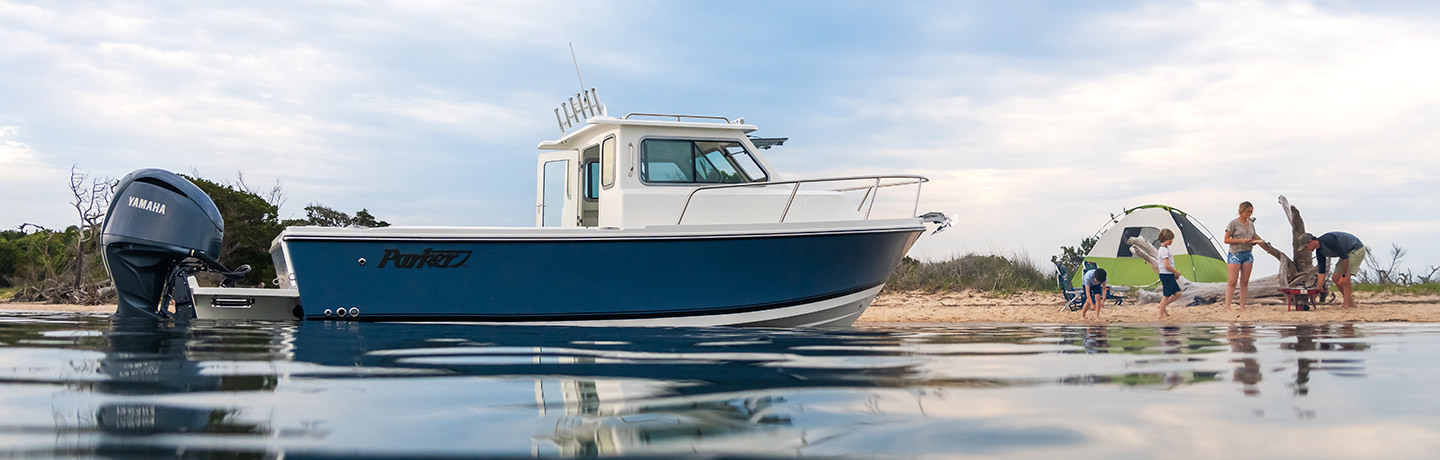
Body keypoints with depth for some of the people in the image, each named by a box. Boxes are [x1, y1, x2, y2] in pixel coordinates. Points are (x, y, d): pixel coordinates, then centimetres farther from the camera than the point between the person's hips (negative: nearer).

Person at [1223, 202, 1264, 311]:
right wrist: (1240, 241, -18)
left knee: (1244, 282, 4)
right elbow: (1226, 240, -6)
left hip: (1248, 255, 6)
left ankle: (1242, 307, 7)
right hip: (1235, 254, -6)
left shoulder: (1251, 224, 15)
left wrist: (1257, 241, -2)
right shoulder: (1233, 223, -3)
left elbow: (1253, 240, 21)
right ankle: (1227, 307, -9)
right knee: (1232, 282, -10)